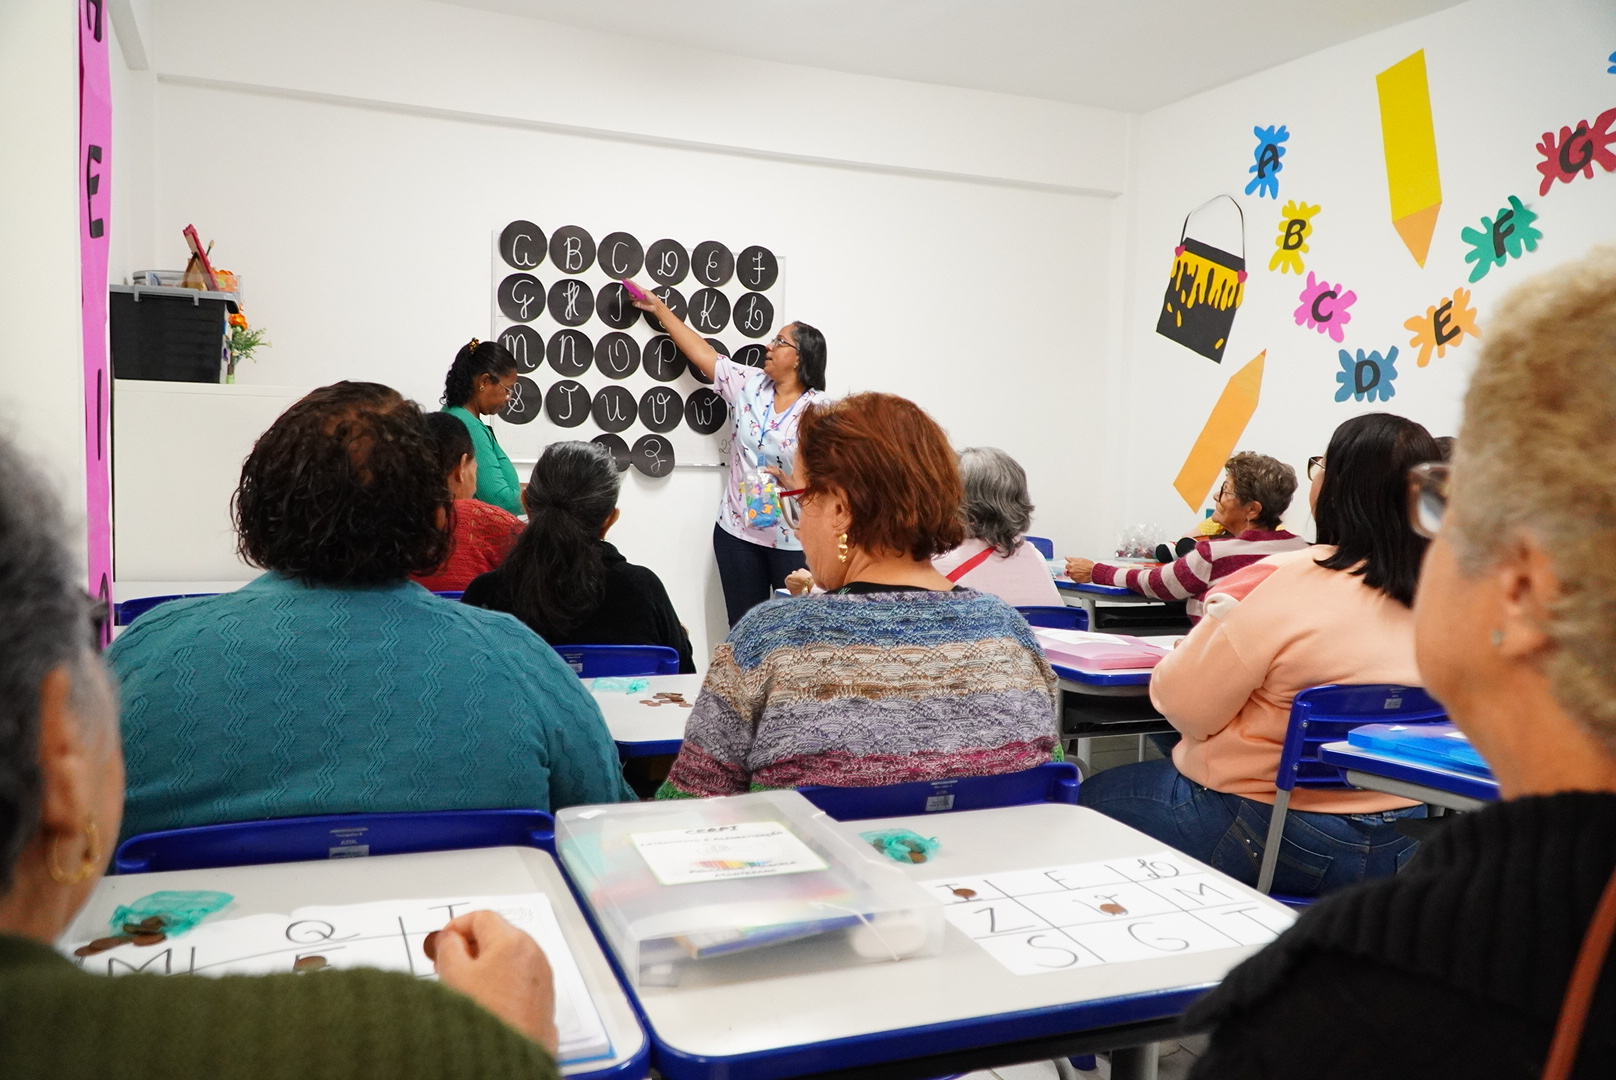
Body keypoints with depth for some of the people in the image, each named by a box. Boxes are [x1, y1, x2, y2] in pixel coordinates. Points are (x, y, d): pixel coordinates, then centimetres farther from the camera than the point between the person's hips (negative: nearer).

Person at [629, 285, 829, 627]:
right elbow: (701, 351, 10)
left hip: (795, 539, -4)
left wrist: (793, 485, -24)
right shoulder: (747, 385, 4)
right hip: (738, 532, 4)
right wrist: (660, 309, 14)